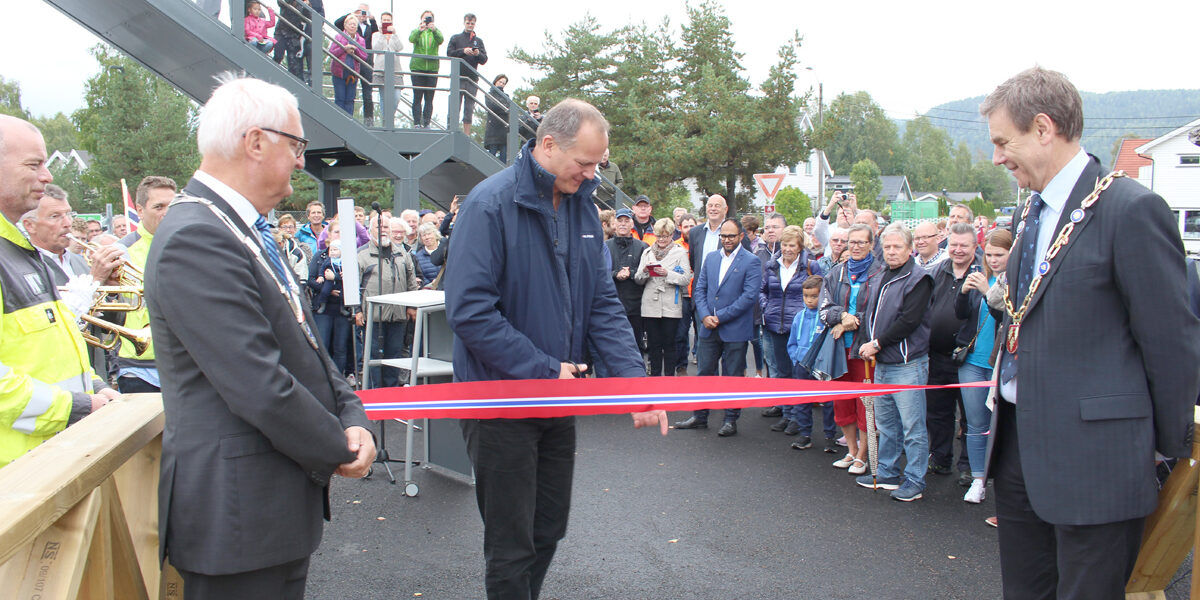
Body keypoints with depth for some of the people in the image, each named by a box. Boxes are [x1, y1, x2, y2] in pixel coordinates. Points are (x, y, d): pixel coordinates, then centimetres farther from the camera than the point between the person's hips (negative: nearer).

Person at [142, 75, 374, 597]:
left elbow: (300, 344, 13)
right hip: (237, 512, -10)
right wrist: (338, 451, -12)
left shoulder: (247, 232, 12)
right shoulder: (196, 239, -21)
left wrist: (351, 416, -2)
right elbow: (259, 387, -25)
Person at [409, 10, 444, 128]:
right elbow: (411, 39, -12)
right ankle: (417, 123, -5)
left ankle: (427, 123, 5)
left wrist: (434, 30, -30)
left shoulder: (436, 32, 12)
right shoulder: (416, 31, 11)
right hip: (417, 67, -1)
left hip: (432, 68, 1)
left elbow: (440, 40, -11)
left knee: (429, 98, 1)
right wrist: (419, 30, -31)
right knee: (417, 97, -5)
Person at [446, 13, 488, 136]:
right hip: (458, 76, -2)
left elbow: (484, 60, 9)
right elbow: (449, 53, -1)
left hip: (472, 78, 2)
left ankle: (467, 134, 2)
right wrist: (463, 51, -15)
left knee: (469, 107, 1)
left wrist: (478, 54, -12)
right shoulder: (456, 38, 11)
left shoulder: (479, 41, 16)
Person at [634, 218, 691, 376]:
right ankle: (654, 376, 15)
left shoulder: (680, 252, 3)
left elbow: (686, 279, -5)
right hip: (650, 305, 3)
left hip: (671, 306, -3)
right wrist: (644, 271, -9)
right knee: (653, 344, 6)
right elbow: (638, 279, 11)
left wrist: (668, 274, -18)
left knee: (669, 344, 0)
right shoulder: (647, 252, 14)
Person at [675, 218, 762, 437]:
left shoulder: (751, 262, -6)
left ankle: (731, 420, 15)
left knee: (733, 376, 4)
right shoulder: (711, 258, 11)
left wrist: (720, 316, -15)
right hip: (709, 328, 5)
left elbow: (750, 296, -13)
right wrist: (704, 316, -6)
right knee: (703, 372, 9)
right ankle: (699, 416, 20)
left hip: (735, 330, -5)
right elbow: (700, 289, 11)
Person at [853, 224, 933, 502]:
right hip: (881, 364, 8)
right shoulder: (879, 280, 15)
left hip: (907, 364, -8)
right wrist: (868, 345, 5)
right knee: (886, 424, 16)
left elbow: (909, 321, -18)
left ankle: (915, 480, 6)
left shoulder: (918, 279, -10)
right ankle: (888, 473, 27)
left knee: (912, 426, -2)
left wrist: (877, 344, -14)